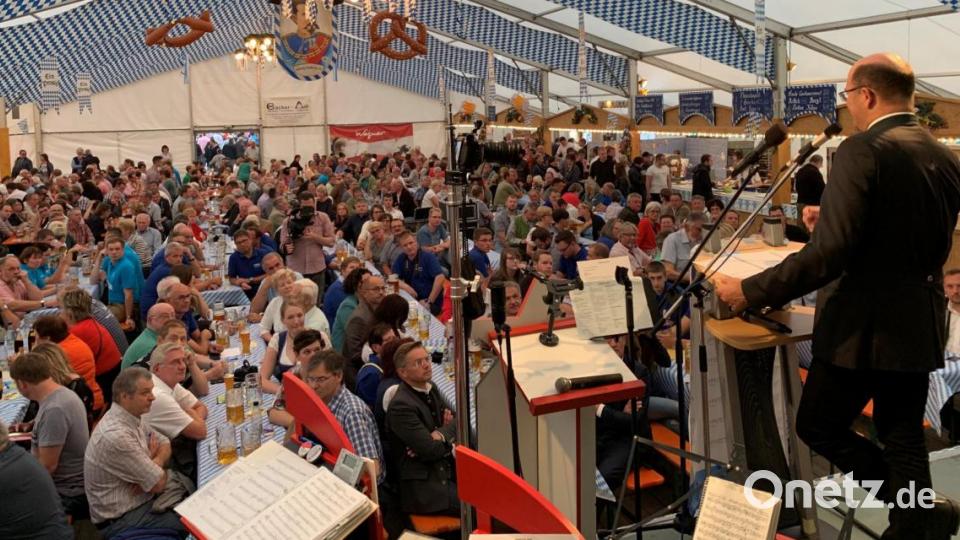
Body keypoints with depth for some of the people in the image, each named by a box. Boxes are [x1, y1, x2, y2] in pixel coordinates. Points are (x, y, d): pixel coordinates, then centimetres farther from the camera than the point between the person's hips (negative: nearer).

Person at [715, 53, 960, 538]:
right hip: (919, 323, 8)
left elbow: (830, 253, -27)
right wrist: (830, 222, 17)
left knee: (819, 427, 9)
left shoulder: (861, 151, -18)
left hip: (862, 325, -7)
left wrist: (750, 291, -20)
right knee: (902, 435, 17)